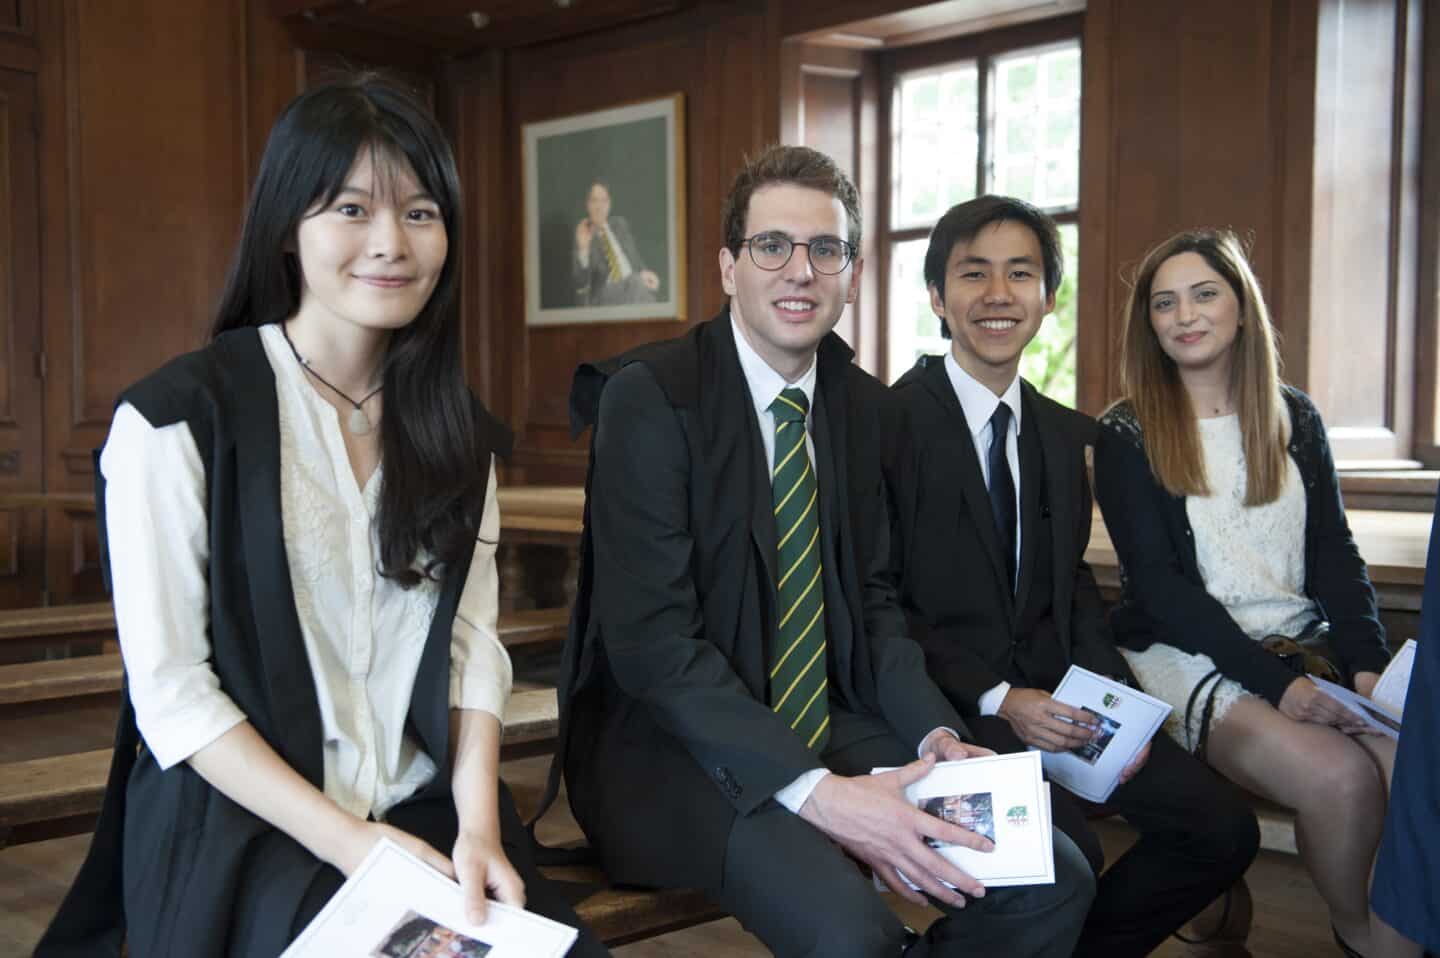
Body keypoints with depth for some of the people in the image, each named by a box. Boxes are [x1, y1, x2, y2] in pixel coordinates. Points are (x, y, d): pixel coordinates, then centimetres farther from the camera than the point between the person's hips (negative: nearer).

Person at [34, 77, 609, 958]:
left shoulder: (457, 432, 9)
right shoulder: (177, 420, -7)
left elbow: (471, 644, 5)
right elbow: (169, 688, -8)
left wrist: (478, 827, -10)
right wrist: (347, 842, -13)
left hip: (427, 813, 4)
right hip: (241, 829, -3)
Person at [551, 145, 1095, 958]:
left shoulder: (870, 407, 8)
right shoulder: (648, 396, -12)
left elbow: (872, 599, 13)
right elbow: (650, 637, -19)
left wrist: (935, 731, -6)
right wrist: (816, 791, -26)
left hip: (832, 724, 6)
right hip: (677, 745, -6)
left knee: (1055, 883, -8)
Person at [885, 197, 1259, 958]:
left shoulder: (1063, 432, 13)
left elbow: (1072, 584, 15)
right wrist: (994, 699, -17)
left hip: (1051, 691, 7)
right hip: (947, 698, -6)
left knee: (1224, 829, -5)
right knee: (1065, 856, -29)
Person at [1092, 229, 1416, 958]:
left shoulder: (1294, 418, 12)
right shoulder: (1128, 433, 0)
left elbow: (1335, 557, 9)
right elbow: (1156, 582, -8)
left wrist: (1367, 666, -9)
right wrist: (1278, 683, -17)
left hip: (1301, 648, 4)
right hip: (1187, 654, -4)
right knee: (1341, 775, -27)